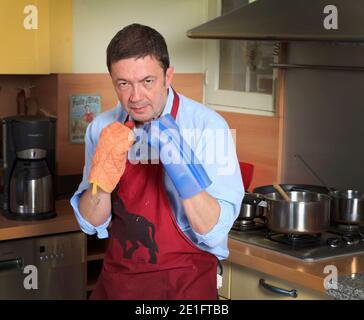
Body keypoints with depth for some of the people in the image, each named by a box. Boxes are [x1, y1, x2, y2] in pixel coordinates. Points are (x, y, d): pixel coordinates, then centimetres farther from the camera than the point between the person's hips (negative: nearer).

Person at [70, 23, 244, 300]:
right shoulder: (103, 129, -5)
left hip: (184, 284, -3)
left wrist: (180, 166, -32)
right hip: (116, 278, 4)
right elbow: (91, 224, -5)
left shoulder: (208, 127, -17)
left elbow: (213, 231, -18)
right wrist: (104, 172, -22)